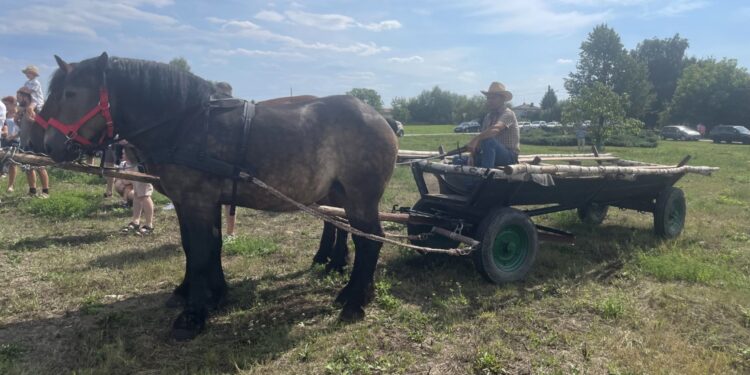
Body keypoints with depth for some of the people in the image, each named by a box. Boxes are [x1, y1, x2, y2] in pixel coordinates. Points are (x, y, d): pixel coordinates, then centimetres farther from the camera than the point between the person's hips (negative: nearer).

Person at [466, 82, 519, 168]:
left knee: (488, 141, -36)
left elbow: (495, 129, -30)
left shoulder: (508, 114, -9)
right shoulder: (488, 116, 15)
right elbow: (482, 135, 6)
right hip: (494, 155, 7)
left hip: (509, 156, -7)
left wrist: (475, 140, -43)